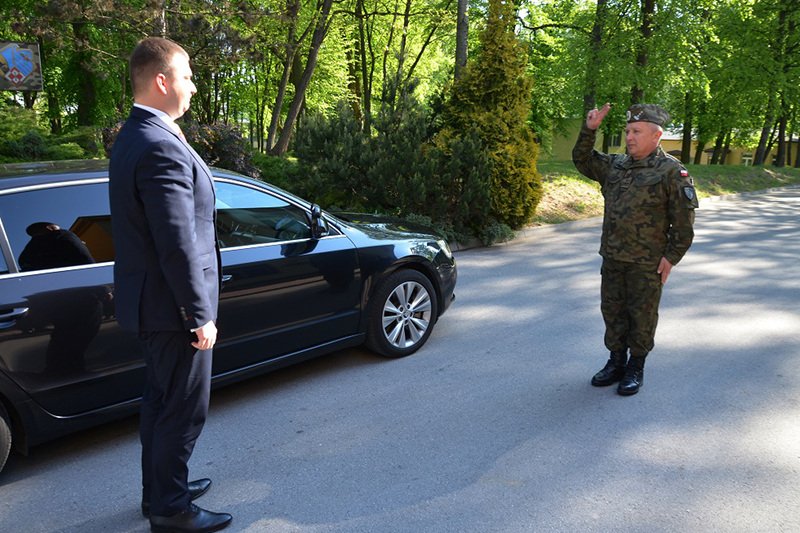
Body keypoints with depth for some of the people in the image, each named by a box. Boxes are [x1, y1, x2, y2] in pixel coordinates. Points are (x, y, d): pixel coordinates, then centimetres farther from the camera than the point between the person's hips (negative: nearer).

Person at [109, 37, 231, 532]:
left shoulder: (134, 136, 9)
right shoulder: (162, 148, -24)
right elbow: (178, 245, -25)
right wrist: (200, 316, -20)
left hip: (151, 300, 10)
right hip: (171, 305, -10)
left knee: (161, 399, 22)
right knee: (185, 409, 5)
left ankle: (160, 489, 39)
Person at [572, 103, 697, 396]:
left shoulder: (671, 171, -11)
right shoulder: (615, 165, 7)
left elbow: (684, 218, -11)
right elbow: (582, 161, 15)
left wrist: (672, 256, -13)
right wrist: (589, 129, 1)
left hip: (647, 262, -6)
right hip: (612, 258, 6)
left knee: (641, 315, 5)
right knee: (612, 311, 13)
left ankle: (636, 369, 20)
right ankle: (616, 363, 28)